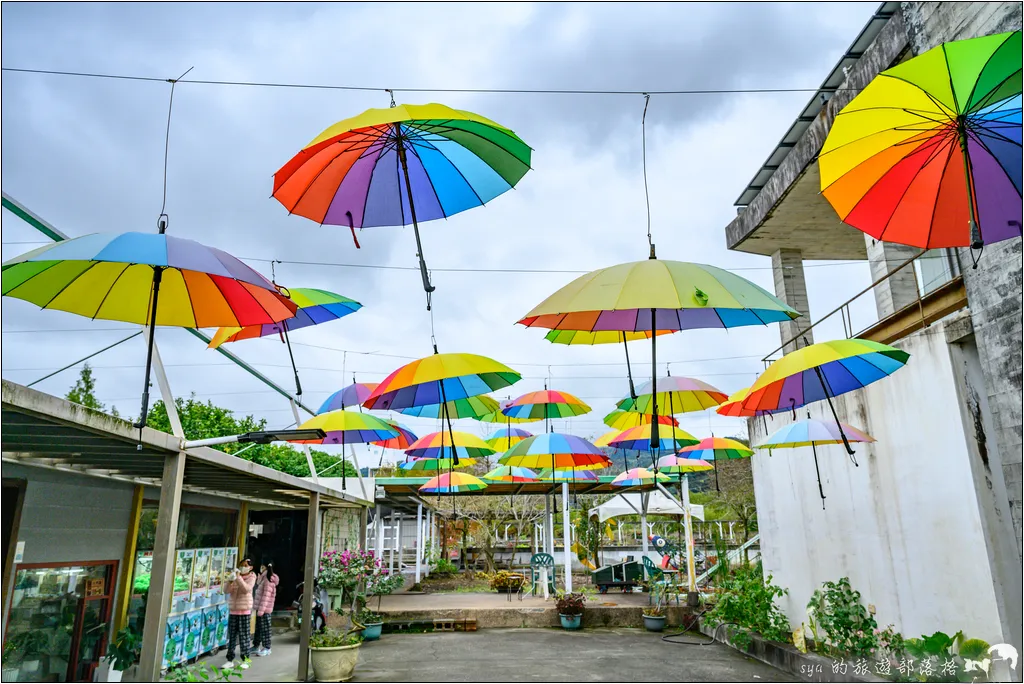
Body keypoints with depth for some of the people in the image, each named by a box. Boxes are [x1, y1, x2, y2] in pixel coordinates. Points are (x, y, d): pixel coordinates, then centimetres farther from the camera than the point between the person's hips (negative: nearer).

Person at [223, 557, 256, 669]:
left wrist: (239, 578, -24)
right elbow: (228, 590, 0)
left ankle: (245, 660, 8)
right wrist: (230, 581, -19)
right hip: (233, 609, 4)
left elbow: (246, 589, -18)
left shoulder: (251, 577, -2)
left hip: (244, 610, -4)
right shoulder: (236, 576, 8)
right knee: (232, 635, 7)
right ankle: (230, 660, 15)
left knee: (244, 635, -1)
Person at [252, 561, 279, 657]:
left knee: (265, 628, -2)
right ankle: (256, 646, 25)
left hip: (265, 608, -9)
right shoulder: (263, 578, 14)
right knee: (258, 627, 16)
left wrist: (261, 609, -22)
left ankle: (267, 648, 5)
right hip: (260, 607, 9)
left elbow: (266, 596, -20)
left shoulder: (268, 579, -17)